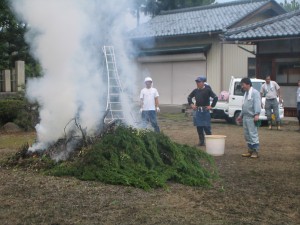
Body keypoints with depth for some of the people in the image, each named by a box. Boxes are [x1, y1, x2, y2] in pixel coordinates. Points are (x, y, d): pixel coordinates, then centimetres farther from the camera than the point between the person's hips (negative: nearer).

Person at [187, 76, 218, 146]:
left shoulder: (207, 90, -7)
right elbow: (189, 97, 24)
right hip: (197, 111, 5)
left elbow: (215, 97, -10)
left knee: (206, 127, -3)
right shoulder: (195, 90, 9)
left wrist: (211, 106, -10)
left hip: (205, 111, -5)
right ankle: (201, 141, 17)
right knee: (199, 127, 8)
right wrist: (191, 104, 12)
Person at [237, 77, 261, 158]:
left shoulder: (255, 93, -8)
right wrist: (241, 115, 29)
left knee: (253, 134, -8)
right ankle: (250, 150, 19)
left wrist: (257, 114, -29)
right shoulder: (246, 93, 20)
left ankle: (255, 151, -3)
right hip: (245, 117, 9)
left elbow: (257, 104, -19)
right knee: (247, 134, 11)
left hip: (251, 118, -9)